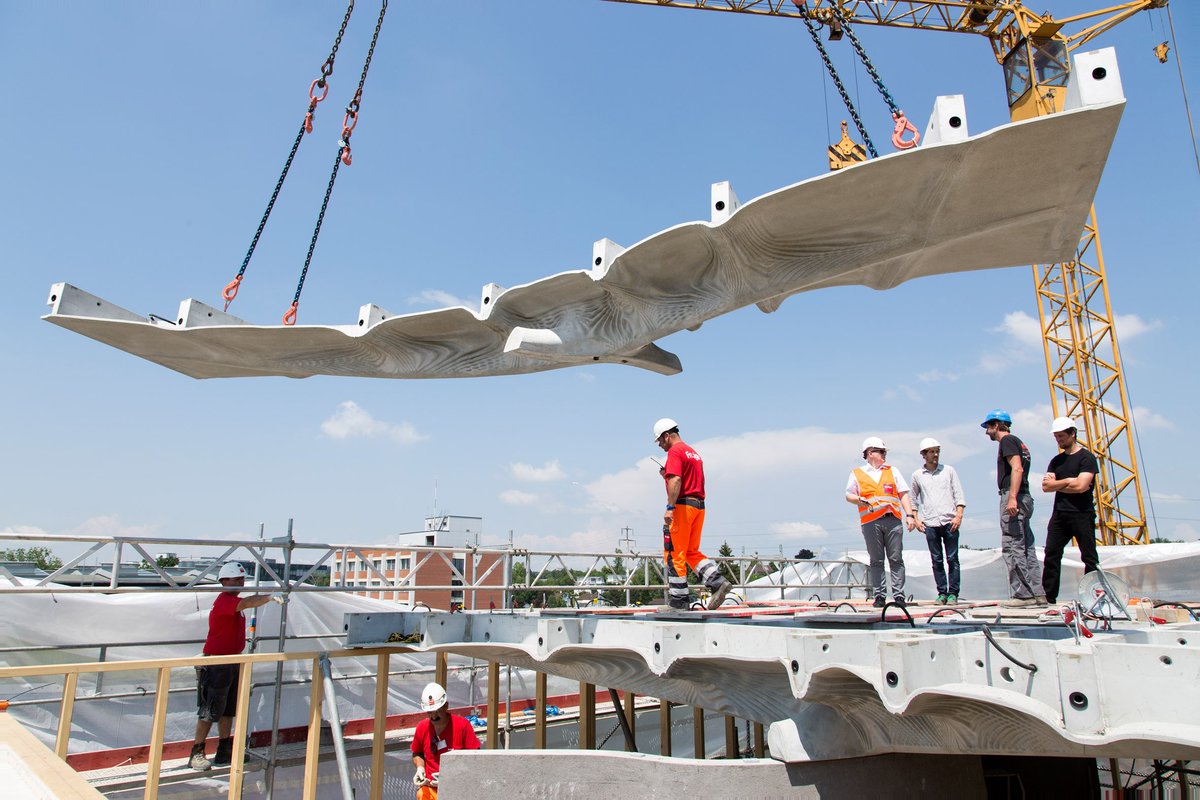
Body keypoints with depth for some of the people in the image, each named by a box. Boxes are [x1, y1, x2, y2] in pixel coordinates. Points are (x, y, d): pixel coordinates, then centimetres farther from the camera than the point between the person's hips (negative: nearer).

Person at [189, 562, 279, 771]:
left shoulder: (234, 601, 14)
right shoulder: (223, 600, -19)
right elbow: (247, 603, -38)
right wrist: (270, 597, -47)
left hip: (233, 661, 10)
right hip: (217, 663, -10)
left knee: (228, 710, 14)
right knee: (210, 712, -3)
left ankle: (225, 752, 22)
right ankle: (196, 754, 8)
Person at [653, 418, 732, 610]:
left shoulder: (675, 451, -7)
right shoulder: (694, 453, 22)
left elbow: (676, 481, -20)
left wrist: (670, 507, -23)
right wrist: (667, 476, 22)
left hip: (682, 505, -9)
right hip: (699, 506, 9)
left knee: (674, 554, -3)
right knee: (691, 552, 14)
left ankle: (678, 601, 0)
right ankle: (718, 582, -2)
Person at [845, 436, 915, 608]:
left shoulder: (892, 471, 19)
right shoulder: (857, 473, 13)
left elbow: (903, 494, 14)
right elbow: (848, 496, 13)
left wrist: (909, 515, 2)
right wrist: (859, 500, -9)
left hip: (893, 519, 1)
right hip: (871, 521, -1)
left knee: (896, 559, -3)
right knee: (876, 561, 1)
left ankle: (899, 595, 1)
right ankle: (879, 596, 5)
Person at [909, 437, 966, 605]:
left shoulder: (949, 470, 8)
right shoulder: (917, 475, 9)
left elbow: (959, 495, 6)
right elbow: (912, 499, 17)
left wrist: (959, 516, -5)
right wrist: (916, 519, 7)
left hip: (950, 521, -1)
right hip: (930, 523, 1)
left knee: (952, 558, -2)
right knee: (937, 560, 2)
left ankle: (953, 593, 4)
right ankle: (942, 593, 8)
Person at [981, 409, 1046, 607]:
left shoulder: (1007, 440, -6)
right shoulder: (1018, 442, 24)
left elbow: (1017, 468, -19)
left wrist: (1012, 497, -26)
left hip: (1012, 497, -10)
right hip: (1023, 499, 10)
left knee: (1011, 547, -9)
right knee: (1026, 548, 11)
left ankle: (1023, 594, -9)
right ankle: (1037, 593, 12)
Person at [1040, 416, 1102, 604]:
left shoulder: (1086, 457, -3)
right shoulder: (1056, 461, 16)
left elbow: (1081, 486, -15)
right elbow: (1046, 486, 6)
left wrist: (1056, 484, -3)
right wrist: (1067, 481, -7)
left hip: (1082, 514, -6)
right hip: (1059, 514, 6)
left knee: (1089, 557, 0)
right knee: (1051, 555, 1)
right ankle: (1048, 596, 5)